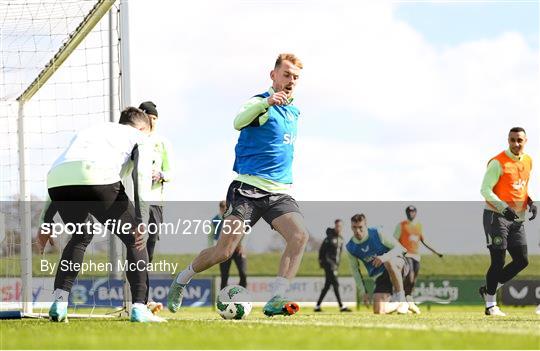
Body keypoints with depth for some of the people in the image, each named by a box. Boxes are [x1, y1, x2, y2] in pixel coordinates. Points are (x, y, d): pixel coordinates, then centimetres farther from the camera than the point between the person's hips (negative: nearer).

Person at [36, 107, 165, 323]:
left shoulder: (91, 130, 43)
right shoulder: (139, 137, 29)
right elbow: (141, 176, 8)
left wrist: (46, 223, 36)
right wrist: (141, 222, -2)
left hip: (56, 176, 5)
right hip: (97, 177, -5)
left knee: (81, 236, 31)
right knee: (135, 240, 14)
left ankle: (59, 301, 17)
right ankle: (139, 308, 3)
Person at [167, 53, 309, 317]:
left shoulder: (294, 112, 18)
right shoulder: (260, 104, -6)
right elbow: (239, 122, -30)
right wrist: (266, 103, -45)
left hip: (279, 194, 6)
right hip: (248, 189, -6)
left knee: (300, 236, -22)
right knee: (224, 250, -8)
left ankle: (275, 300, -24)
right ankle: (181, 281, 20)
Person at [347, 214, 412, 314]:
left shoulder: (377, 233, -11)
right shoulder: (350, 247, -1)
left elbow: (399, 248, -12)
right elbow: (355, 270, 10)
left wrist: (385, 257, -31)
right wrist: (363, 292, 4)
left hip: (397, 265, -4)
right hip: (380, 277, 4)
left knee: (389, 262, -42)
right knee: (378, 311, -12)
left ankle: (400, 298, -25)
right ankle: (400, 304, 21)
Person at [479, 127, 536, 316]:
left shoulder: (528, 161, 10)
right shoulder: (498, 163, -12)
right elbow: (485, 189, -15)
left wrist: (530, 202, 5)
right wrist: (503, 207, -27)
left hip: (517, 219, 7)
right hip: (497, 216, -7)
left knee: (522, 260, 6)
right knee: (498, 261, -7)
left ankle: (489, 289, 20)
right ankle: (491, 305, 3)